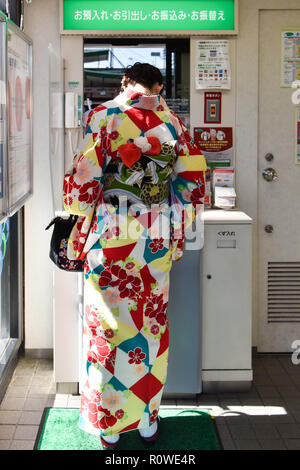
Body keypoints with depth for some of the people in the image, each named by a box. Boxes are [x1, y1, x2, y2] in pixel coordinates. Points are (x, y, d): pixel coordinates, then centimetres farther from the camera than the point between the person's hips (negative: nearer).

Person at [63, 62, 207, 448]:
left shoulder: (103, 115, -3)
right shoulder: (172, 122, 4)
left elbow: (84, 176, -8)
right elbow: (193, 180, 5)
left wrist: (78, 215, 8)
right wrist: (177, 231, 15)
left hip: (108, 237, -2)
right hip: (157, 239, 3)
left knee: (108, 325, 7)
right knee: (151, 323, 12)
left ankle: (108, 424, 17)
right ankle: (147, 420, 22)